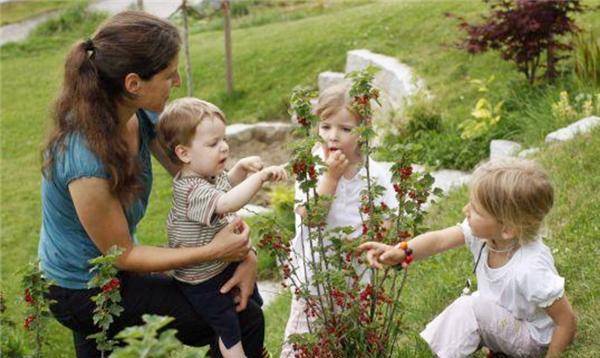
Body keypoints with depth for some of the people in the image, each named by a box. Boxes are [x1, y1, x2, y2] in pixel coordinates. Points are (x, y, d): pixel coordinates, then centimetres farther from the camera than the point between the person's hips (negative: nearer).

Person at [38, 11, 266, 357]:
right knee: (245, 320, -9)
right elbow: (122, 255, -22)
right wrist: (215, 251, -23)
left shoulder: (141, 115, -13)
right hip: (82, 293, -8)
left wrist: (245, 252, -13)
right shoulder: (86, 164, -35)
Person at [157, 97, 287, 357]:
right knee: (229, 328, 2)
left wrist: (242, 167, -2)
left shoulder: (211, 173, -5)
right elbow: (226, 203, -52)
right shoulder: (191, 190, -35)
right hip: (204, 279, -10)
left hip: (227, 262, 10)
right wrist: (262, 175, -47)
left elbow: (225, 184, 18)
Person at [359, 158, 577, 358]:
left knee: (470, 307, -27)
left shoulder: (532, 270, -37)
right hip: (498, 320, 7)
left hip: (531, 339, -6)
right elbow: (439, 240, -26)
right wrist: (401, 251, -44)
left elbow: (567, 321, -27)